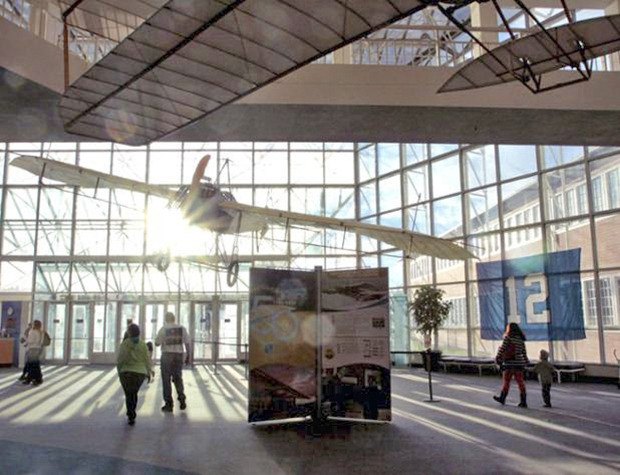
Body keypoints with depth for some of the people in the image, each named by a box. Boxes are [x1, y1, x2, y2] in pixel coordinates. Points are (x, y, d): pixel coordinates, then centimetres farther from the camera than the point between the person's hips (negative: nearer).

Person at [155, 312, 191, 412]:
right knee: (178, 378, 17)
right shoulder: (182, 328, 4)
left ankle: (168, 404, 6)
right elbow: (187, 343, 2)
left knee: (166, 379, 5)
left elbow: (157, 343, -3)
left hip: (167, 355, -3)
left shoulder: (163, 329, -4)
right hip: (179, 355, 3)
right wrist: (188, 356, 9)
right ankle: (182, 400, 8)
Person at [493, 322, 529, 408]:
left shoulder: (508, 337, -7)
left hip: (510, 363, -5)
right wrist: (526, 362, 20)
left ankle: (502, 398, 17)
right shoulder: (521, 339, 10)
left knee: (506, 380, 6)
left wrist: (498, 358, -4)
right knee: (520, 381, 5)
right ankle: (523, 401, 5)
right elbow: (524, 352, 13)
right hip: (519, 363, 5)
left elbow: (502, 349, -10)